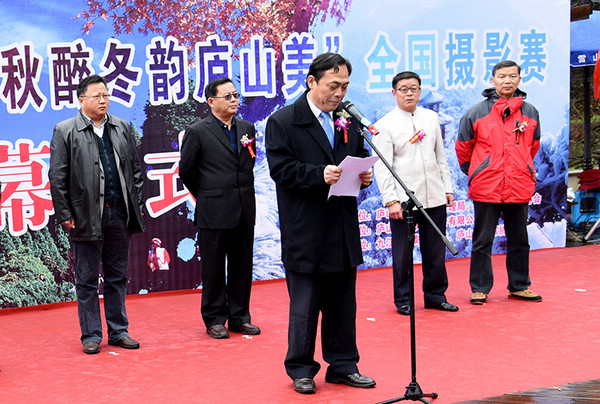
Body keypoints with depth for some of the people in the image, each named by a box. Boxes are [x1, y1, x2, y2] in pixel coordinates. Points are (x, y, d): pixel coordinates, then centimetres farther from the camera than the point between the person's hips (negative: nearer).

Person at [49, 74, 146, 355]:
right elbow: (57, 178, -5)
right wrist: (65, 215, -9)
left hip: (120, 215, 4)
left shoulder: (122, 128, 10)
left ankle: (118, 331, 21)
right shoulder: (65, 131, -3)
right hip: (86, 217, -4)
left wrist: (138, 205, 6)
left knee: (117, 277, 11)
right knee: (87, 280, 4)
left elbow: (135, 170, 13)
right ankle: (91, 335, 14)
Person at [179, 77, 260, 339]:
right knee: (214, 269, 4)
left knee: (242, 267, 10)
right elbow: (186, 171, 0)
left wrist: (243, 193, 14)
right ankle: (215, 320, 14)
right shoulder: (198, 132, -6)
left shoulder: (247, 128, 9)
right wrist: (206, 196, 7)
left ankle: (239, 317, 20)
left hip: (244, 211, 5)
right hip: (214, 214, -5)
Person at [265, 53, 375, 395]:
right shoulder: (282, 121, -5)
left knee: (343, 304, 12)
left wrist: (364, 174, -3)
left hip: (344, 231, 5)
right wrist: (320, 174, -25)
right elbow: (281, 169, -13)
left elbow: (360, 158, 20)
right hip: (305, 234, -5)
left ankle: (343, 365, 25)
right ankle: (301, 369, 18)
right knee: (304, 306, 3)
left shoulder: (349, 120, 12)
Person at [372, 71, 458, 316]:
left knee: (436, 250, 9)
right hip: (403, 200, -4)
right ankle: (403, 299, 15)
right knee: (402, 253, 2)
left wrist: (448, 188, 13)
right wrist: (391, 200, -14)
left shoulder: (431, 118, 11)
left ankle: (435, 295, 22)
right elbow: (382, 167, -7)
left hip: (434, 198, 4)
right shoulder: (385, 125, -3)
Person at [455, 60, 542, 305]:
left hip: (520, 189, 3)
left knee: (519, 239, 12)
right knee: (482, 241, 3)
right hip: (486, 189, -3)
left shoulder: (530, 113, 5)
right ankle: (480, 288, 13)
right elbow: (463, 148, 8)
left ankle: (519, 286, 23)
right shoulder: (477, 113, -3)